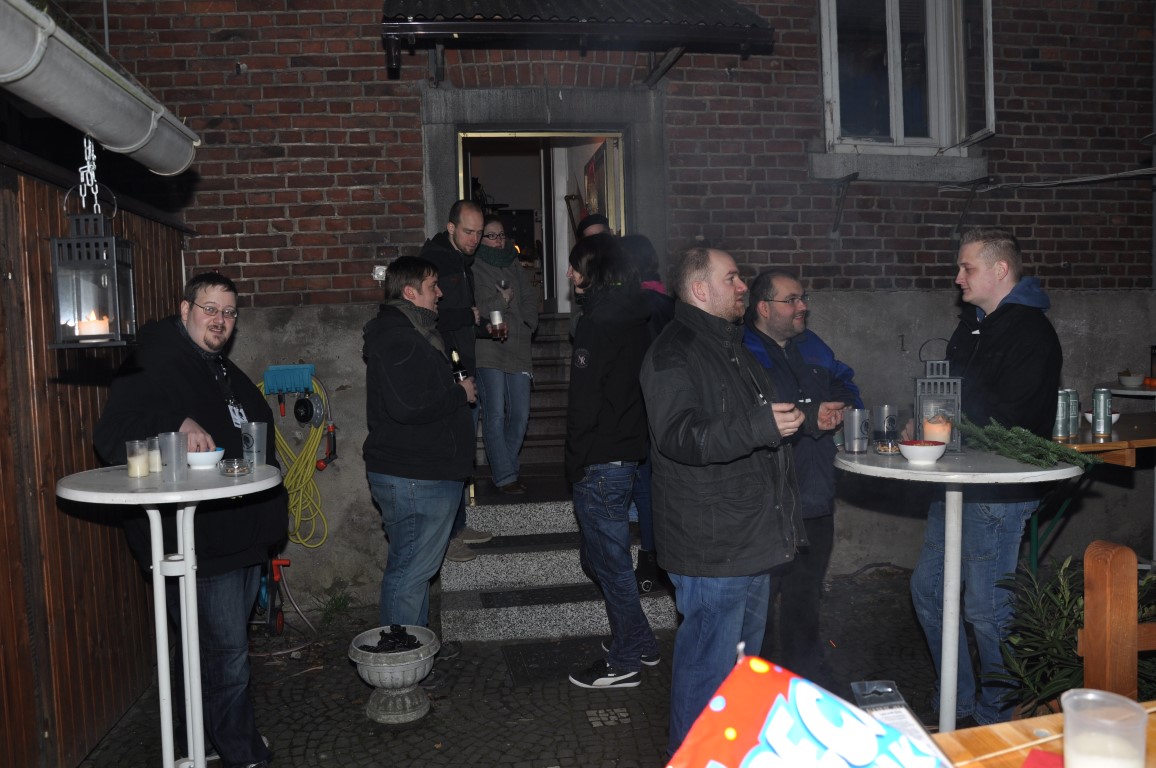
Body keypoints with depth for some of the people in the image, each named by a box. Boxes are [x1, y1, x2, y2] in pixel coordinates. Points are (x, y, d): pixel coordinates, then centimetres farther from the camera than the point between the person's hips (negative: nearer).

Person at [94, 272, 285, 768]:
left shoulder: (226, 372, 18)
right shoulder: (152, 368, -10)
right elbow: (112, 436, -21)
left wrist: (271, 513, 26)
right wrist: (177, 424, -35)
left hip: (245, 535, 9)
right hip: (199, 541, -9)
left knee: (224, 646, 19)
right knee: (226, 651, -3)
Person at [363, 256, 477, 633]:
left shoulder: (410, 333, 18)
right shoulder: (396, 338, -18)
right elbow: (407, 405, -29)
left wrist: (455, 390, 13)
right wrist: (460, 393, -15)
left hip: (421, 474, 11)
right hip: (414, 477, -11)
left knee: (413, 566, 19)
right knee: (410, 570, -3)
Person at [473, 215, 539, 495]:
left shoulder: (514, 266, 17)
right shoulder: (473, 268, -2)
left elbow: (530, 301, 14)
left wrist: (515, 323, -2)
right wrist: (503, 301, -5)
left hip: (517, 349, 6)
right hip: (488, 350, -5)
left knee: (520, 415, 5)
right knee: (495, 416, -7)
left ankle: (503, 468, 22)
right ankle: (505, 476, 2)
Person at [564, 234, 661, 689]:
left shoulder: (598, 325, -17)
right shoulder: (637, 319, 10)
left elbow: (584, 402, -18)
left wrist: (576, 463, -10)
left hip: (601, 460, -9)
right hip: (631, 449, 9)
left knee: (610, 560, 2)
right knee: (604, 556, 20)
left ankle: (624, 663, 15)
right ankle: (640, 645, 30)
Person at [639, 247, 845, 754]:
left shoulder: (731, 347, 18)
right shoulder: (673, 353, -16)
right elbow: (679, 436, -29)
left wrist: (808, 418, 21)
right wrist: (760, 427, -38)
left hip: (753, 539, 11)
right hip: (711, 545, -10)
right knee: (708, 666, -2)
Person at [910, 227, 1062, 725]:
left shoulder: (1031, 334, -13)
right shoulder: (973, 324, 14)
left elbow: (1006, 420, -22)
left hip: (998, 495, -9)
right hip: (957, 485, 9)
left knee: (986, 609, 0)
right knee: (928, 589, 14)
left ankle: (994, 719, 21)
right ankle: (958, 705, 30)